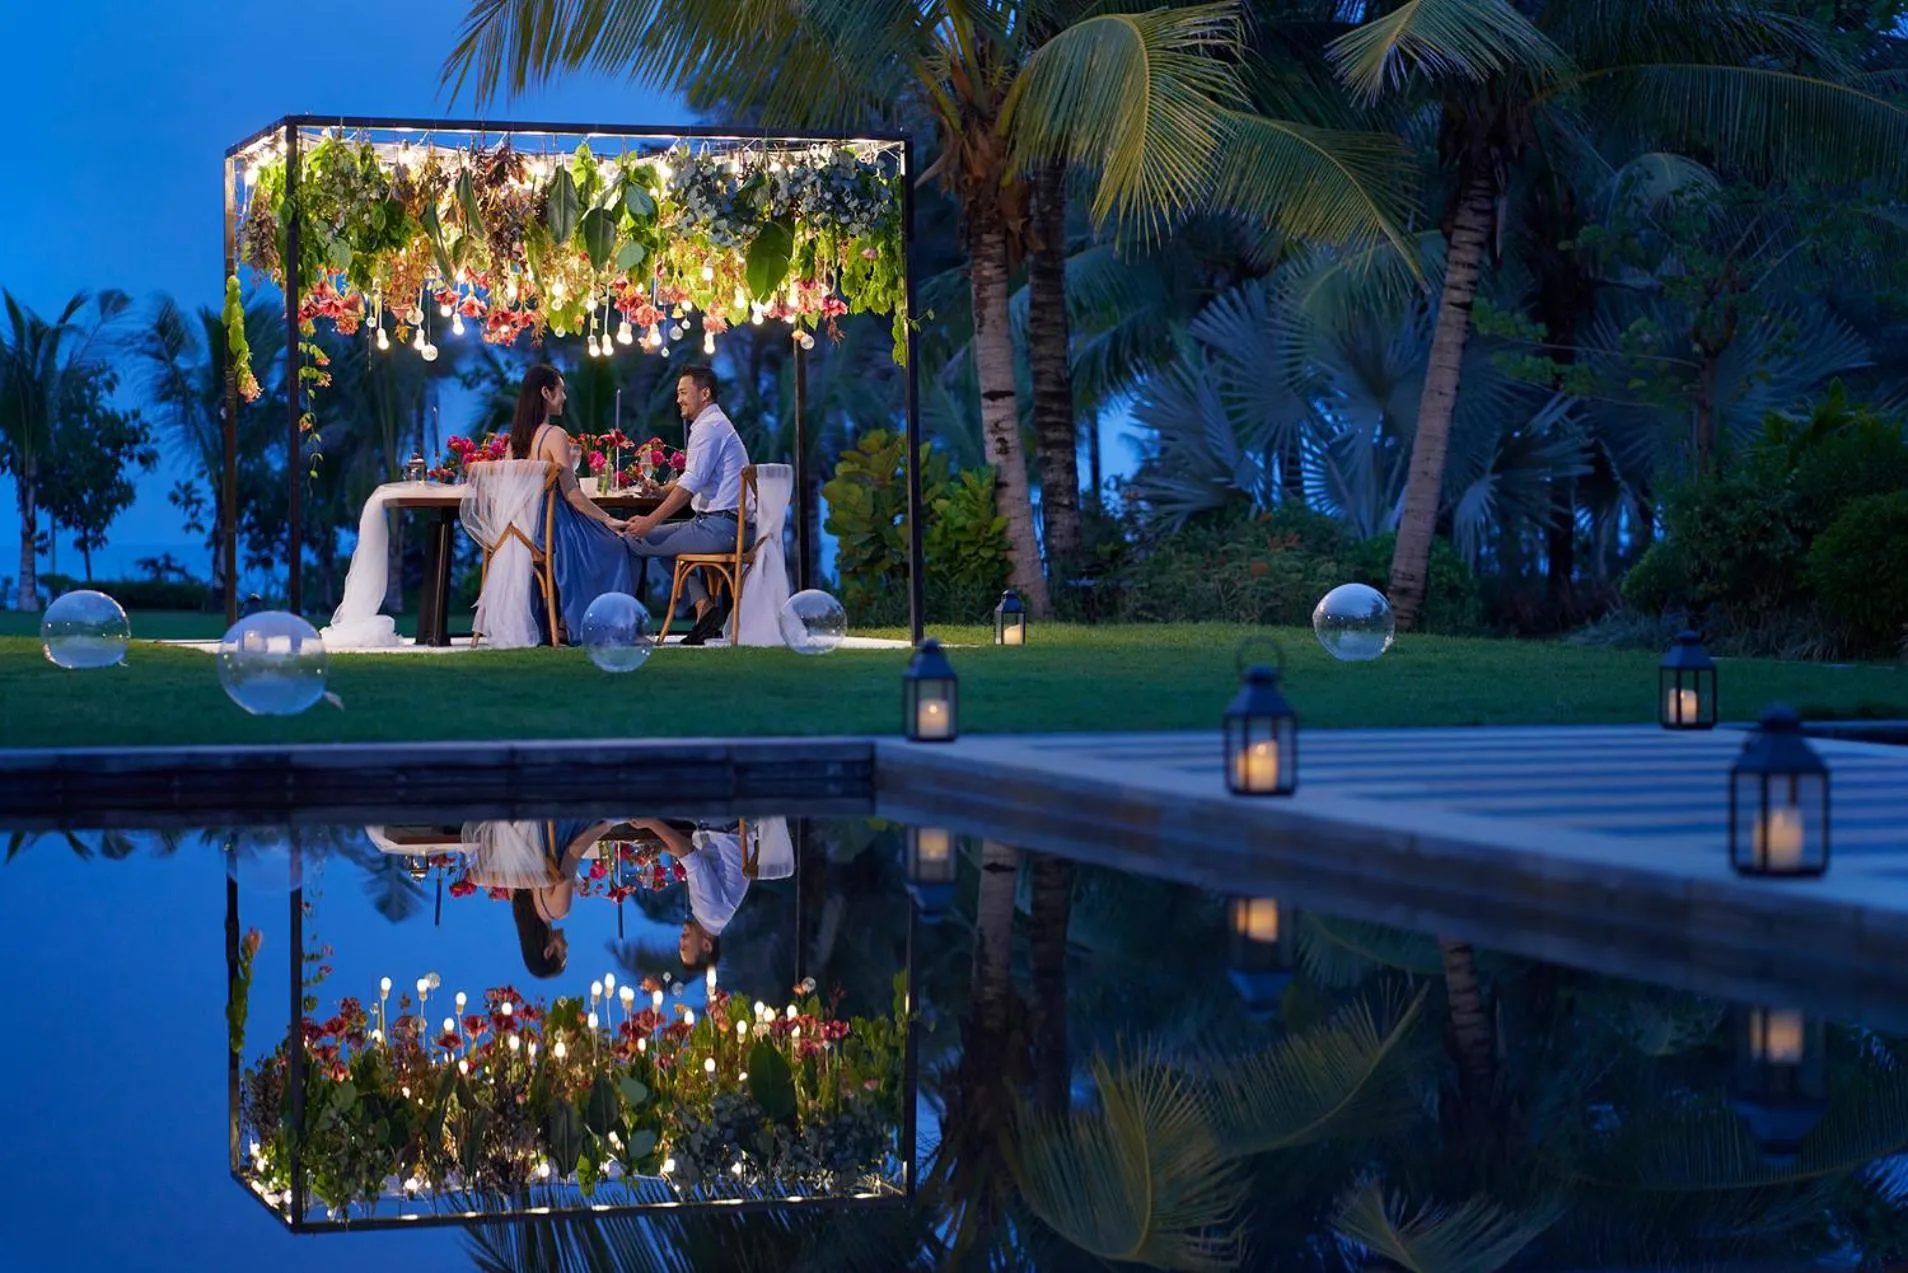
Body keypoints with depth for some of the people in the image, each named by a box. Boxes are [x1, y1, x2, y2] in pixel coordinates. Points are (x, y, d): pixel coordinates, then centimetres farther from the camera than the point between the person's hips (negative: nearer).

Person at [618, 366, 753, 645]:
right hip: (732, 527, 10)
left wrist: (650, 521, -16)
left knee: (633, 541, -7)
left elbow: (689, 486, -18)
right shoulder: (717, 423, 22)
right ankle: (704, 604, 9)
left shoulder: (708, 427, -11)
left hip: (718, 526, -10)